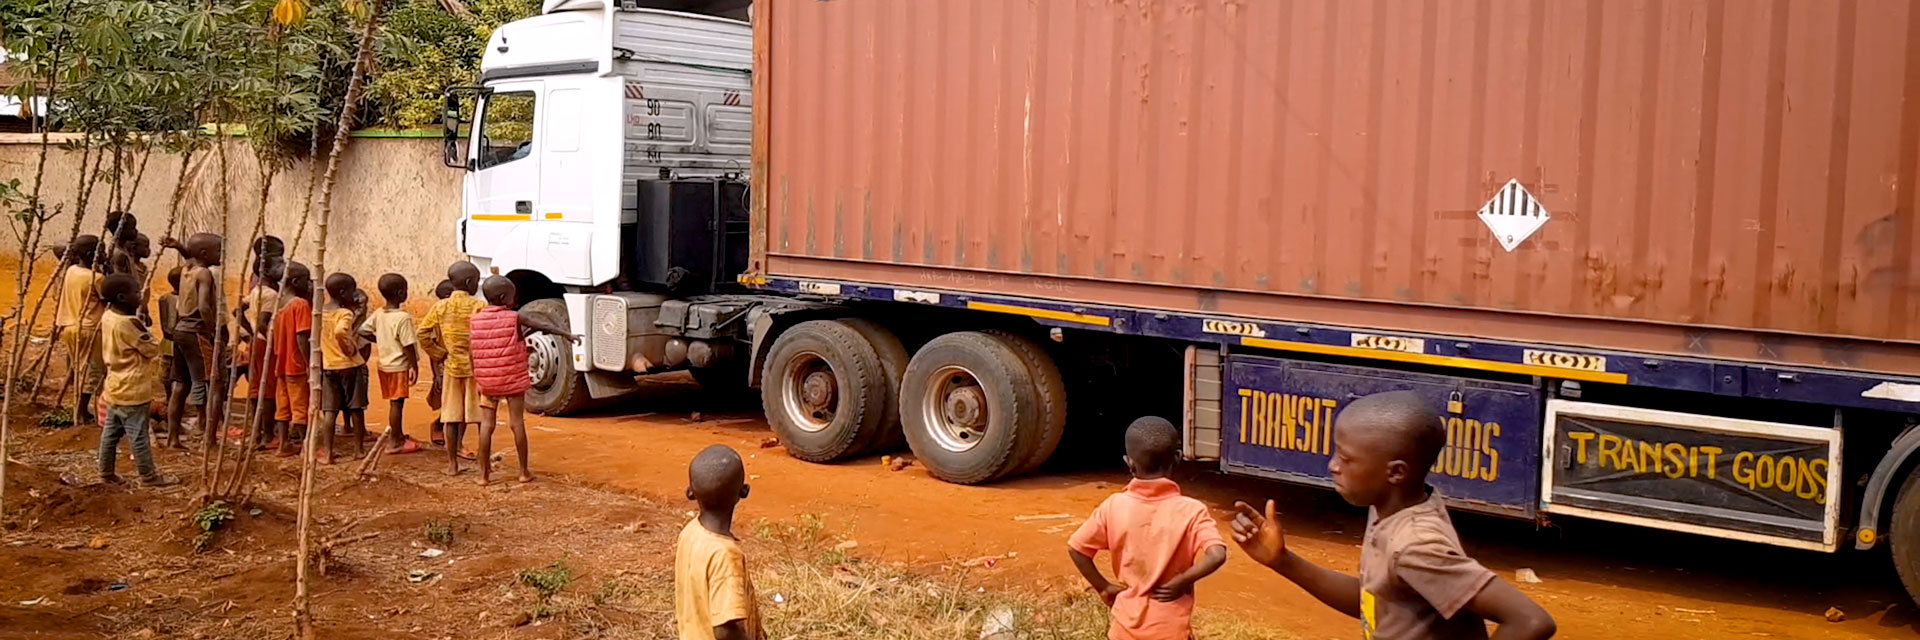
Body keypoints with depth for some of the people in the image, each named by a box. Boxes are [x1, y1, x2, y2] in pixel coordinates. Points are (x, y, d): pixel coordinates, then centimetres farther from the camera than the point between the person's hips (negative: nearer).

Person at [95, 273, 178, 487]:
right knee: (138, 435, -1)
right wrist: (146, 332, 0)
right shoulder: (127, 323, -22)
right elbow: (153, 349, -15)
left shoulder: (108, 317, 5)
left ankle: (106, 472, 22)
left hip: (116, 388, 9)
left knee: (111, 432, 15)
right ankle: (149, 475, 7)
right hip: (132, 391, -9)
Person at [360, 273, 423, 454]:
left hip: (384, 363, 7)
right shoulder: (403, 318, -20)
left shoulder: (378, 314, 2)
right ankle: (395, 442, 6)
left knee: (394, 402, 18)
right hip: (399, 365, -7)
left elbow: (363, 331, 4)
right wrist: (415, 366, -11)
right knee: (397, 403, 0)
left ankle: (398, 435, 30)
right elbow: (408, 345, -19)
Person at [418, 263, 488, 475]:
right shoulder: (478, 306, -10)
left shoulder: (440, 307, 1)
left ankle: (452, 463, 12)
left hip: (452, 367, 3)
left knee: (452, 417, 9)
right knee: (482, 417, 5)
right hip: (477, 367, -3)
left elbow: (423, 334, -1)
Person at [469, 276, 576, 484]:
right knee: (517, 423, 5)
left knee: (487, 424, 7)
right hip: (513, 380, -2)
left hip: (486, 382, 3)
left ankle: (484, 472, 8)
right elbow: (543, 325, -11)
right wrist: (566, 333, -8)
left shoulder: (475, 320, 1)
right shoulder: (515, 318, -8)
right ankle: (524, 471, 12)